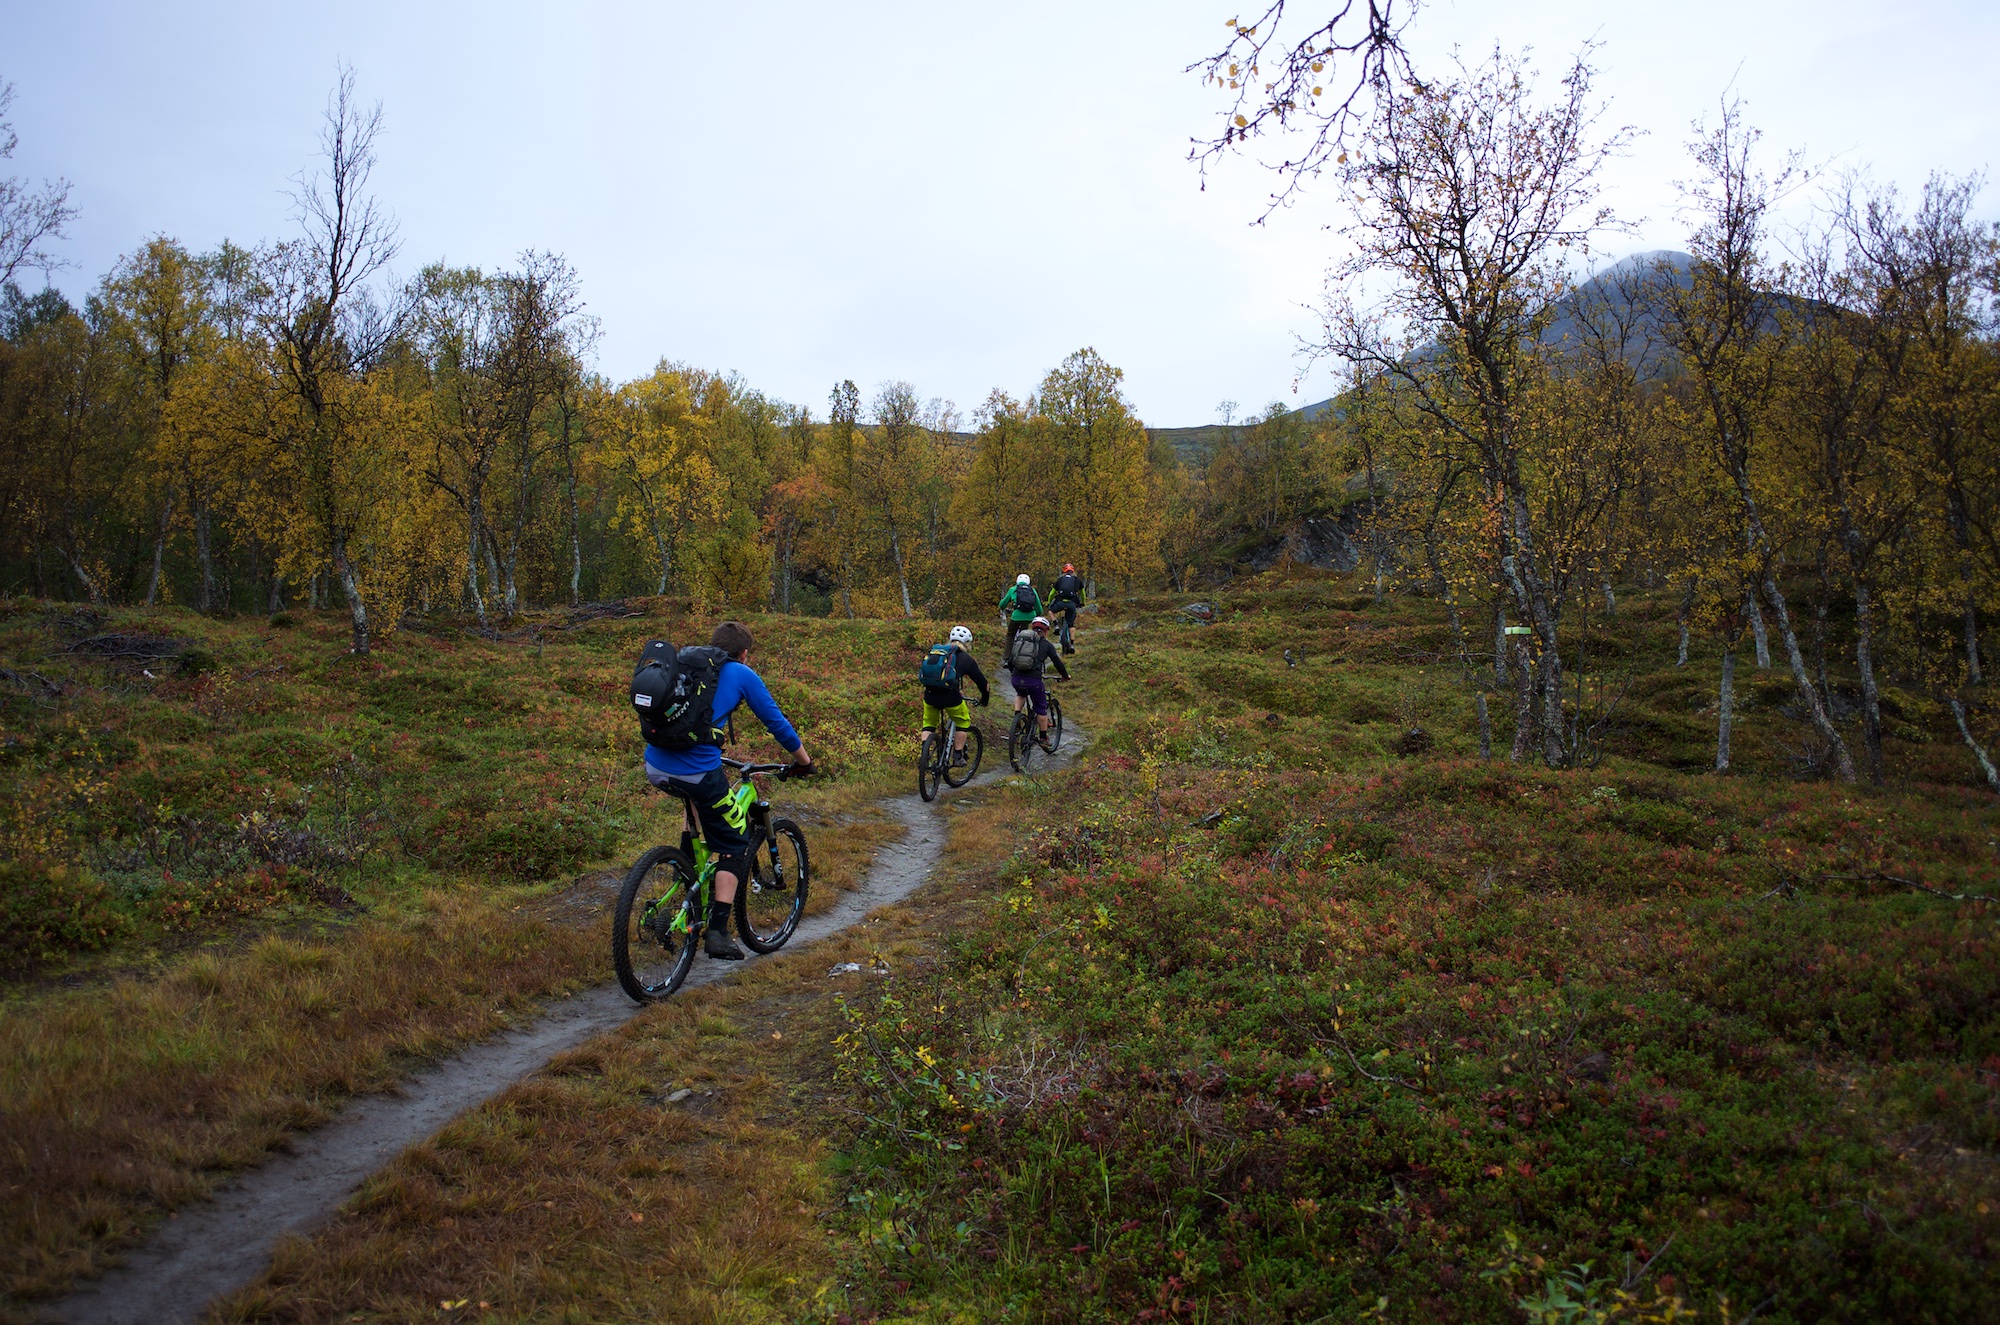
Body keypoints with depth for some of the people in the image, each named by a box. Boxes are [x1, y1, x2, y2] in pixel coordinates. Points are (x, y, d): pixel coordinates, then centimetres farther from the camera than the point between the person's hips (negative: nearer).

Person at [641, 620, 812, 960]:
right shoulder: (743, 675, 7)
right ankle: (718, 934, 3)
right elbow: (776, 723, 10)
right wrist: (804, 760, 25)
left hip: (655, 768, 6)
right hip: (698, 771, -6)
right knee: (733, 845, 11)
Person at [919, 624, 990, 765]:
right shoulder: (966, 659, 10)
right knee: (963, 722, 21)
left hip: (930, 695, 4)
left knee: (929, 725, 24)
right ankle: (958, 757, 19)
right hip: (950, 696, -3)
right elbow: (981, 681, 16)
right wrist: (984, 700, 34)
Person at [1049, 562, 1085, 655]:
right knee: (1071, 624, 12)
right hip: (1072, 603, 1)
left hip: (1060, 602, -1)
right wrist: (1083, 603, 54)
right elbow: (1082, 593, 38)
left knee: (1051, 610, 29)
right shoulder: (1077, 579, 23)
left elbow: (1052, 593, 28)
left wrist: (1048, 603, 43)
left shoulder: (1060, 579, 22)